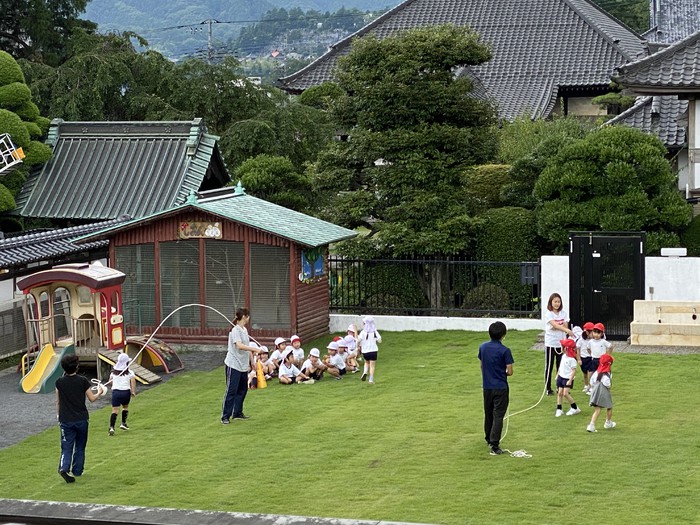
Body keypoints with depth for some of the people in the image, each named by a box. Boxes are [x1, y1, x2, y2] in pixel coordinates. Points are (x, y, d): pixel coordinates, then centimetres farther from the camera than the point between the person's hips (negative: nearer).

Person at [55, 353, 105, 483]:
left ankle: (64, 467, -22)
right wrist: (100, 392, 21)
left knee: (67, 447, 1)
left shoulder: (60, 382, -4)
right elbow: (92, 399, 0)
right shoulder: (83, 381, -8)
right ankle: (77, 471, 21)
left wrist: (58, 416, 19)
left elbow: (58, 402, 5)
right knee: (80, 447, 16)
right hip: (81, 419, 0)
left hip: (65, 420, 1)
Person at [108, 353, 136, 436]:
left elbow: (110, 380, 23)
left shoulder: (113, 372, 9)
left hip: (115, 391, 1)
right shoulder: (129, 372, -2)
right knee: (125, 407, 26)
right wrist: (133, 391, -8)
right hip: (126, 392, -1)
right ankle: (123, 423, 29)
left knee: (115, 410, -5)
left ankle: (111, 427, -20)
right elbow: (133, 380, -15)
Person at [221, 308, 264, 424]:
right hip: (233, 365, -9)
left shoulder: (244, 330, 12)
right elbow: (239, 345, -29)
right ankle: (225, 416, -1)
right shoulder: (235, 330, -16)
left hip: (243, 365, 9)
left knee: (243, 389, 13)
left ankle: (237, 413, 23)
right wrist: (255, 349, -30)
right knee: (231, 391, -6)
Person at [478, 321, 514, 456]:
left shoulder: (482, 347, 0)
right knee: (498, 416, -3)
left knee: (488, 414, 20)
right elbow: (510, 372, -12)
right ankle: (494, 445, -9)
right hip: (500, 388, -5)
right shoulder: (505, 350, -15)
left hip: (487, 386, 5)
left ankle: (489, 439, 35)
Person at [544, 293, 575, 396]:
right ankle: (548, 389, 9)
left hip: (561, 343, 4)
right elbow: (554, 325, -26)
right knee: (549, 367, 2)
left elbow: (565, 326, -2)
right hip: (550, 344, -4)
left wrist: (556, 327, -21)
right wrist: (567, 330, -41)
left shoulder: (564, 313, 6)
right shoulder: (548, 314, -10)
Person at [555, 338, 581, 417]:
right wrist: (557, 375, 20)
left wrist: (570, 380, -21)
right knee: (559, 393, 6)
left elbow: (574, 370, -18)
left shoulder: (572, 359, -18)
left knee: (565, 393, -13)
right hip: (561, 377, 8)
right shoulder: (564, 356, 7)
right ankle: (559, 409, 13)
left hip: (568, 378, -8)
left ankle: (575, 408, 3)